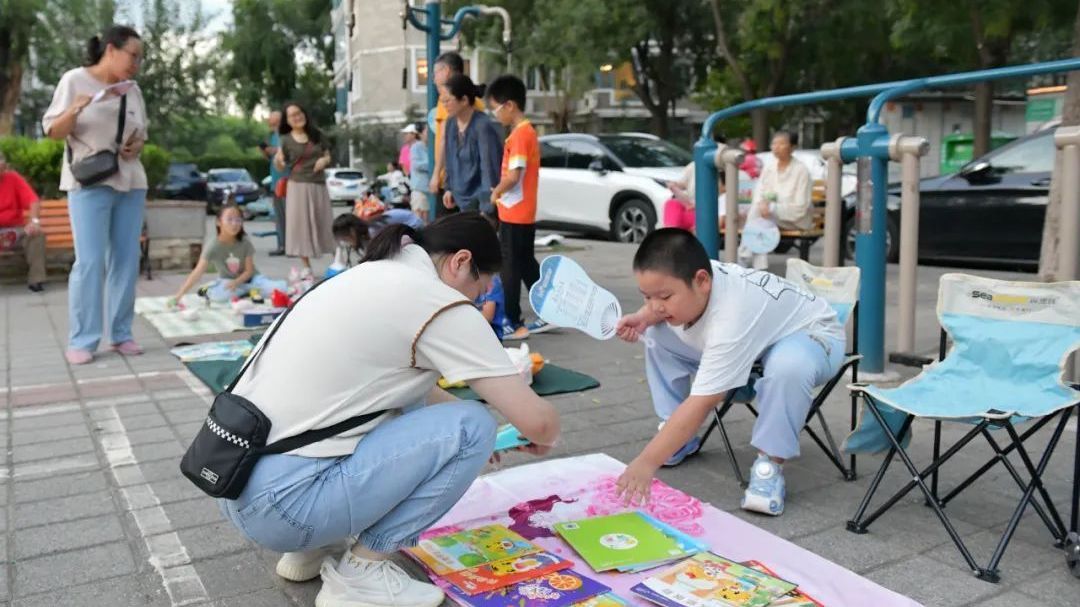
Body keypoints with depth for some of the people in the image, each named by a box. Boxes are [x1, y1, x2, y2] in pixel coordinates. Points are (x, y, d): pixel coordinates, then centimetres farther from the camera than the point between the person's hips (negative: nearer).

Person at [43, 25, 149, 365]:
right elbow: (52, 131, -2)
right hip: (89, 182, -5)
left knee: (127, 260, 3)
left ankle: (121, 334, 10)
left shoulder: (133, 90, 11)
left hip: (130, 182, 5)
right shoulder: (75, 80, -2)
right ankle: (81, 341, -2)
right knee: (90, 261, -9)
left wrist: (136, 146, -2)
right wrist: (74, 110, -21)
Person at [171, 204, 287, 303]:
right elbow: (197, 273, -26)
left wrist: (236, 282, -31)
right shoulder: (214, 247, -21)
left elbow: (249, 270, -11)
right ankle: (252, 290, -13)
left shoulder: (245, 242, -17)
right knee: (217, 295, -38)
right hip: (227, 280, 0)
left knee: (280, 288, -26)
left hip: (248, 278, 0)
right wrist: (179, 295, -36)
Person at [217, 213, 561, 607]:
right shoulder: (438, 303, -11)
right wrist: (543, 438, 14)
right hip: (281, 501, -9)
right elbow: (536, 421, -8)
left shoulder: (374, 277, 14)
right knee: (471, 428, -5)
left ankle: (314, 547, 19)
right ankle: (362, 574, 2)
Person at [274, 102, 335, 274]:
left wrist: (324, 160, -7)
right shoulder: (286, 140, 0)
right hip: (298, 186, -2)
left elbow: (328, 156, 16)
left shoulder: (316, 134, 7)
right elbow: (281, 167, 2)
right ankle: (306, 267, 6)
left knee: (324, 223, 5)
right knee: (300, 224, -2)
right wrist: (277, 161, -20)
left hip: (318, 185, 2)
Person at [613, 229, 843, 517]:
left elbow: (700, 404, -46)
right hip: (745, 338, 7)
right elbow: (657, 309, 5)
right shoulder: (686, 280, -22)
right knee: (657, 335, -6)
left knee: (788, 366, -43)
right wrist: (643, 317, -19)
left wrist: (645, 463, -49)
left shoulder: (730, 321, -43)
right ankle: (679, 439, 1)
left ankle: (770, 463, -21)